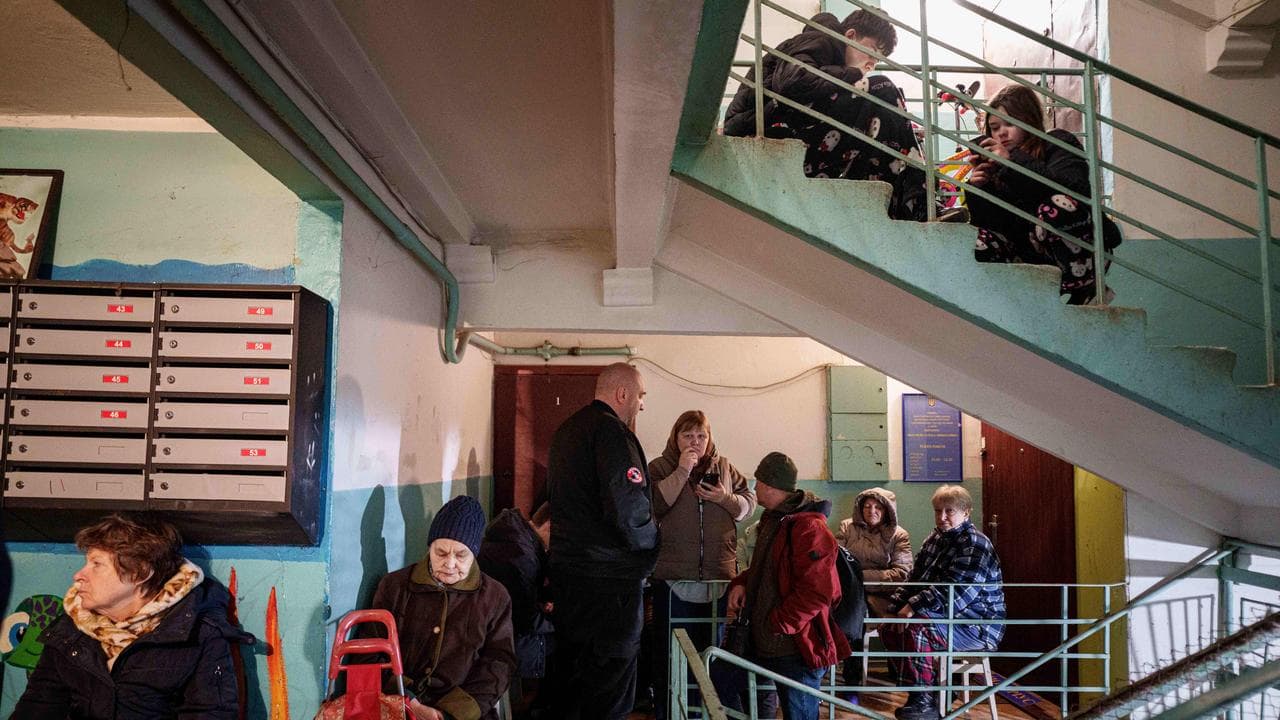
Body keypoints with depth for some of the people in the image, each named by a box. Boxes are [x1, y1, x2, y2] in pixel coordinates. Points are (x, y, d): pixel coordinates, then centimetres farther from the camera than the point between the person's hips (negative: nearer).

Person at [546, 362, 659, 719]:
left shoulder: (566, 429, 14)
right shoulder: (611, 431, -17)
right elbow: (627, 507, -25)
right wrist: (649, 539, -8)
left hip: (566, 566, 10)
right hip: (610, 573, -9)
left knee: (570, 662, 19)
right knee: (611, 675, -1)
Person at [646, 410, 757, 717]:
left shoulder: (723, 467, 10)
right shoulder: (660, 468, 0)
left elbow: (749, 502, 11)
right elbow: (651, 506, -16)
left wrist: (725, 499, -8)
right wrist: (682, 471, -17)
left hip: (720, 576, 3)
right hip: (674, 576, -3)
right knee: (671, 653, 7)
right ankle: (666, 710, 20)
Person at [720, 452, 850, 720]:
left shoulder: (810, 529, -20)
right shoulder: (773, 520, 11)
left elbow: (816, 593, -25)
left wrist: (777, 625, -19)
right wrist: (741, 584, 5)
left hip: (797, 650, -10)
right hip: (764, 642, 10)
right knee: (720, 678, 17)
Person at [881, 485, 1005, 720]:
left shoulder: (975, 545, -15)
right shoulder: (935, 538, 13)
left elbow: (954, 591, -26)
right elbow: (915, 579, 13)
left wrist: (914, 606, -28)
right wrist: (896, 606, -1)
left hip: (976, 624, -10)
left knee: (916, 628, -31)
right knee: (889, 628, 4)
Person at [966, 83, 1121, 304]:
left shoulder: (1059, 143, -2)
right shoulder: (995, 166, 10)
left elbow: (1074, 186, -25)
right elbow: (988, 224, 0)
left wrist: (1014, 161, -28)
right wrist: (978, 190, -17)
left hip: (1082, 254, -4)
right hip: (1034, 257, 4)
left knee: (1057, 205, -32)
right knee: (978, 240, -15)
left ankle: (1086, 289, -16)